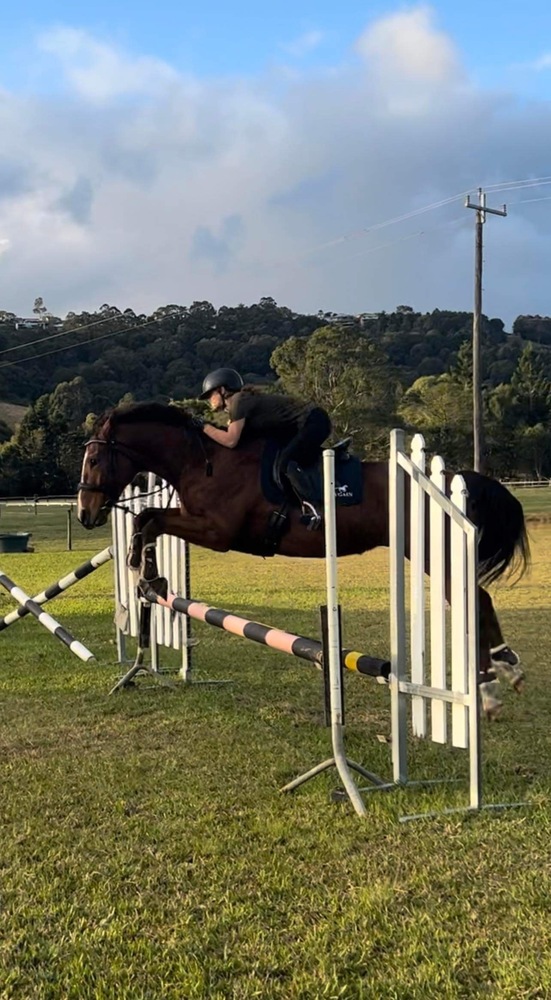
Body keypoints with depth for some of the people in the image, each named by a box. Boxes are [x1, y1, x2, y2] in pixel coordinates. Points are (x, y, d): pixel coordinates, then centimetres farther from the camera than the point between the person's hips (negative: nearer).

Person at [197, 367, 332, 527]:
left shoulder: (239, 401, -12)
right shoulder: (246, 400, 16)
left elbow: (230, 441, -21)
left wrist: (204, 427, -10)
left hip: (313, 422, -10)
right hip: (303, 427, 10)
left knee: (285, 465, -24)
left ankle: (311, 507, -28)